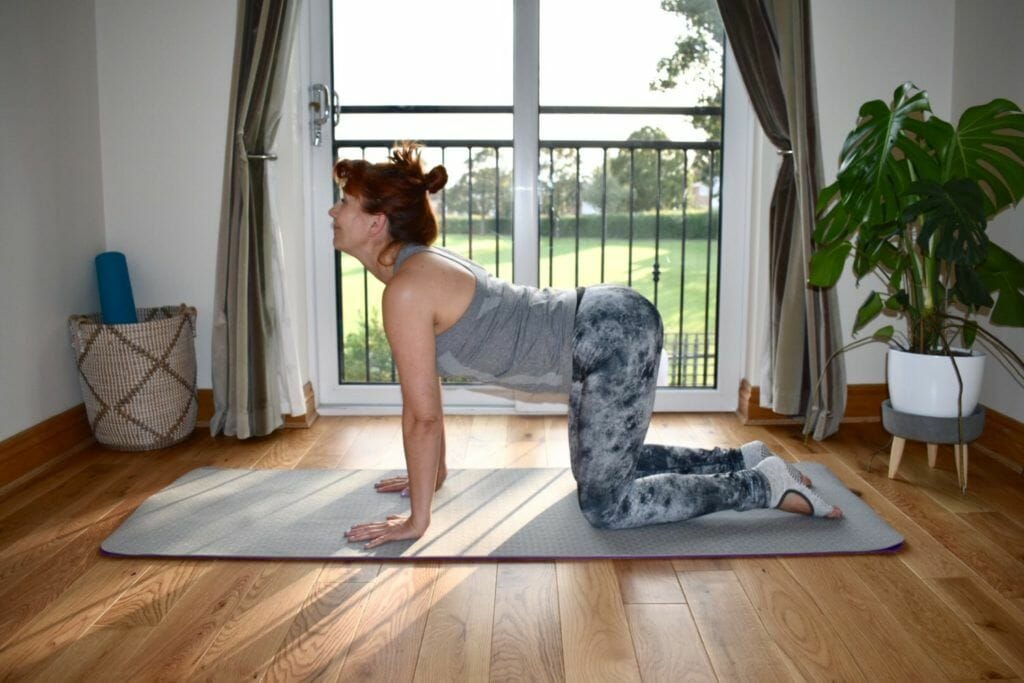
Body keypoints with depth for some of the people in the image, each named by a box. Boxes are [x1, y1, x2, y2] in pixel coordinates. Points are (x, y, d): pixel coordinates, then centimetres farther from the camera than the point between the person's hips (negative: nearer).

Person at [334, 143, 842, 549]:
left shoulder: (406, 289, -18)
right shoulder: (419, 264, 11)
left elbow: (423, 415, -16)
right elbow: (424, 397, 19)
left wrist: (417, 518, -8)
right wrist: (433, 472, 25)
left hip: (614, 338, -10)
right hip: (611, 321, 10)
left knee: (606, 507, -2)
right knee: (605, 465, 25)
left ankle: (765, 486, 6)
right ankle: (745, 459, 28)